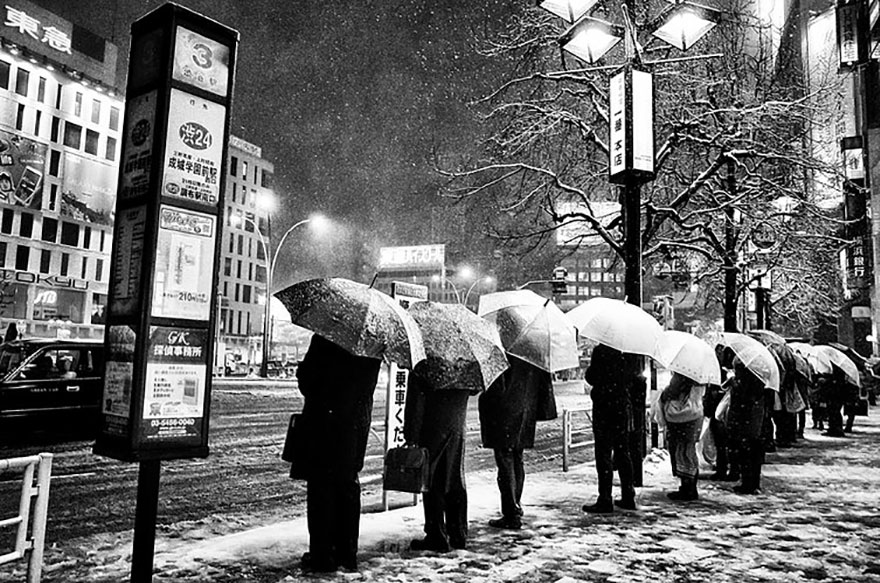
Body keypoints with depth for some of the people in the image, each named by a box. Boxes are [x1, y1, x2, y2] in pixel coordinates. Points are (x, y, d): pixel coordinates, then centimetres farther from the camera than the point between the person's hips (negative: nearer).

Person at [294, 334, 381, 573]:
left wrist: (314, 394, 7)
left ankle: (322, 555, 9)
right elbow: (369, 383, 8)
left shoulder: (326, 337, -16)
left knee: (320, 485, 4)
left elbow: (307, 376, -11)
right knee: (348, 484, 15)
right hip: (358, 420, 6)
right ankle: (347, 553, 22)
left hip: (325, 417, -6)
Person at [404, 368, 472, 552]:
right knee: (455, 480, 13)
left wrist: (410, 436, -9)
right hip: (457, 428, 6)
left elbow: (415, 403, -12)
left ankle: (437, 537, 7)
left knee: (432, 483, 3)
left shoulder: (421, 367, -11)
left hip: (431, 428, -5)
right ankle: (459, 536, 21)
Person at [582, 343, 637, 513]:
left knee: (604, 454, -1)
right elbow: (632, 376, 10)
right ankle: (628, 497, 20)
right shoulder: (627, 351, 3)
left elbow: (590, 378, -9)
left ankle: (605, 500, 0)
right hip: (623, 405, 6)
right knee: (623, 453, 15)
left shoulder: (600, 351, -13)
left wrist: (589, 371, 10)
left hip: (604, 405, -6)